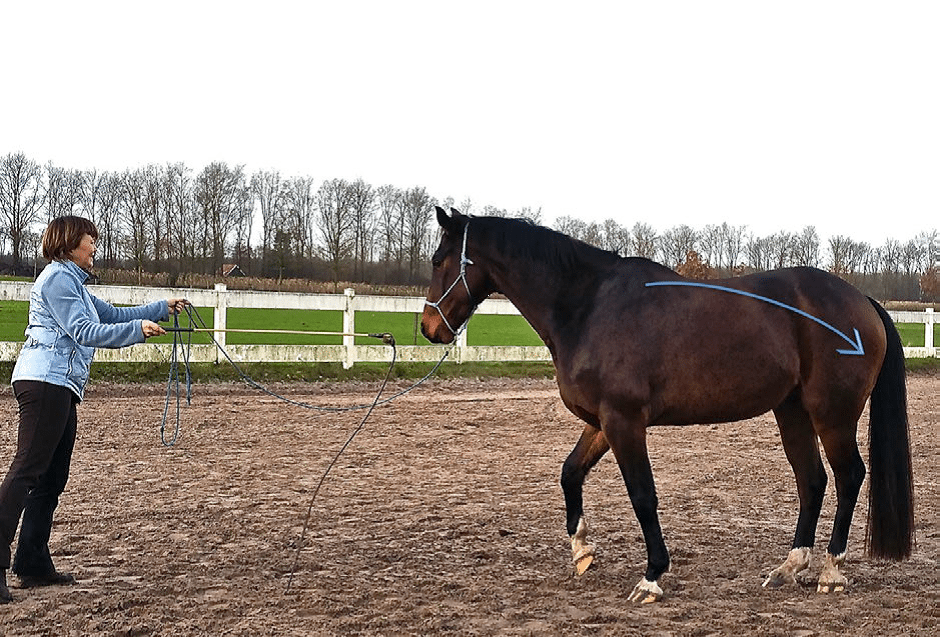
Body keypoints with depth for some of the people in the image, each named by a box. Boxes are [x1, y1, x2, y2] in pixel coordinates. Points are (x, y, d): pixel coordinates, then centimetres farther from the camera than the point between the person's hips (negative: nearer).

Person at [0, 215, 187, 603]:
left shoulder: (72, 281, 25)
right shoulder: (58, 278, -6)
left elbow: (113, 315, 32)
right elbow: (84, 331, -14)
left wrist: (163, 309, 29)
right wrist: (138, 329, -17)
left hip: (60, 388, 11)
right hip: (45, 381, -11)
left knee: (52, 479, 9)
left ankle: (34, 565, 12)